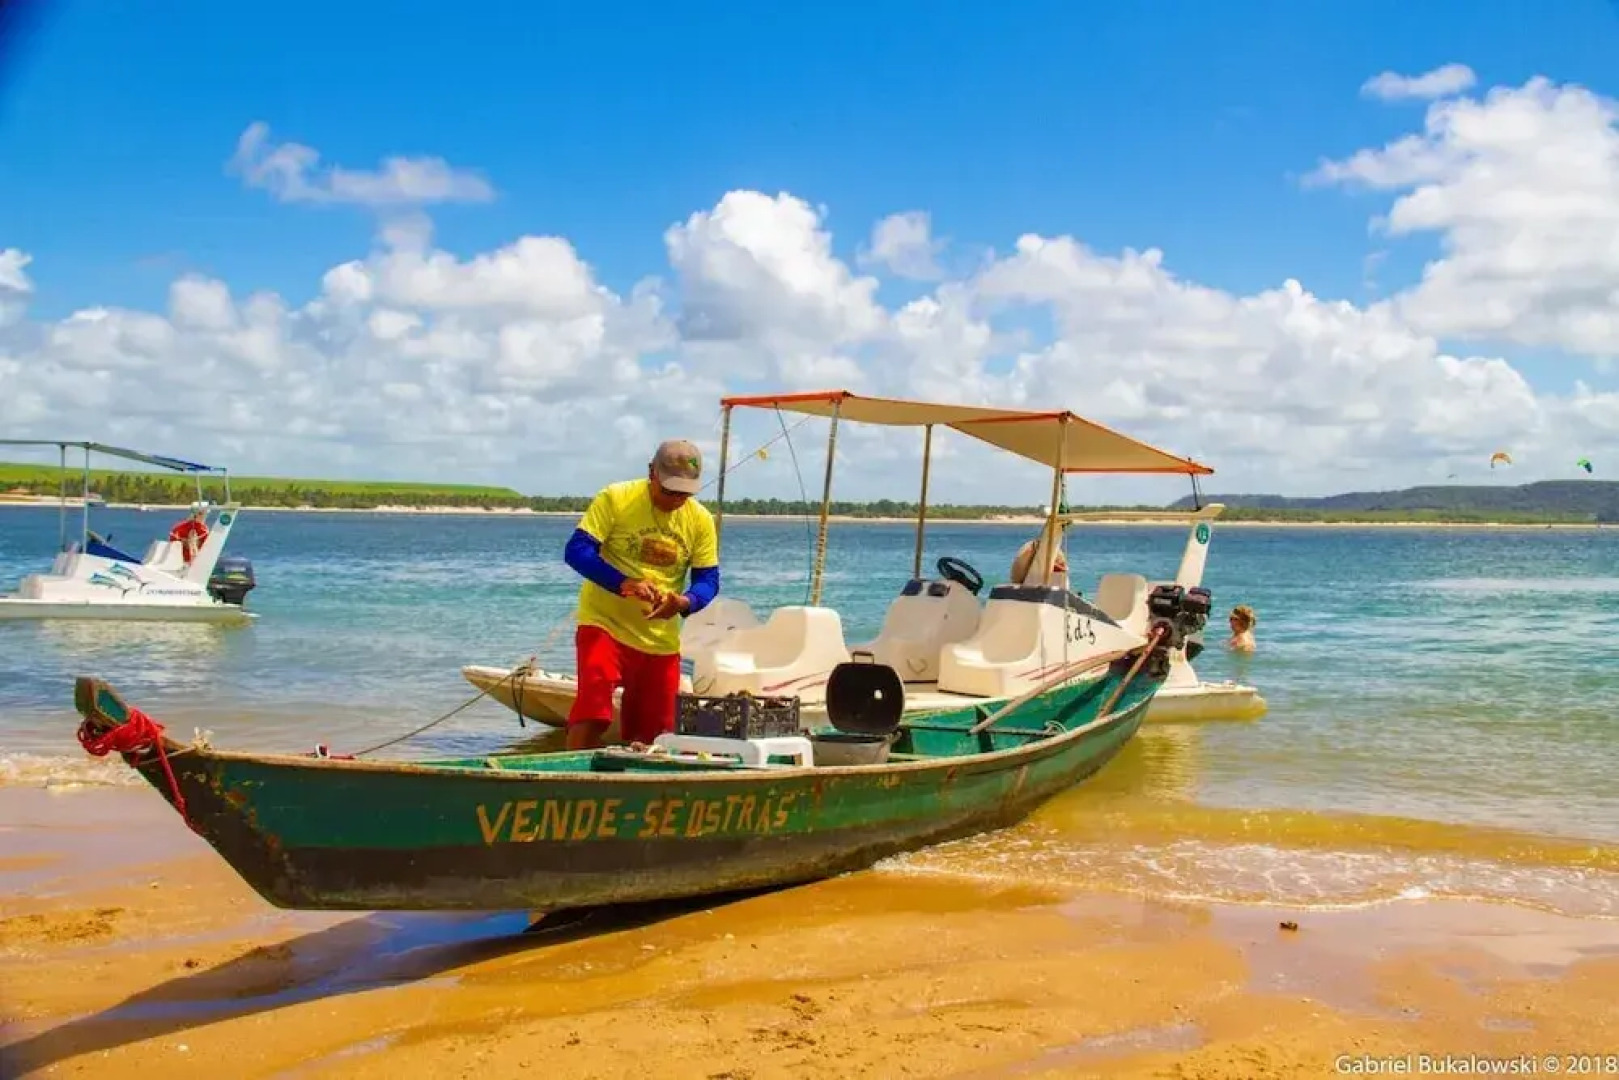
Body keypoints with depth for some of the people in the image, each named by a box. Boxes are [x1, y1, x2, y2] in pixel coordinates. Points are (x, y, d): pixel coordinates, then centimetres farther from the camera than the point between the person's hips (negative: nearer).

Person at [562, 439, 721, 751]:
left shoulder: (701, 520, 2)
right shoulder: (615, 498, -9)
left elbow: (708, 580, 3)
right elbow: (576, 551, -14)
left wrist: (683, 602, -21)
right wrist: (624, 584, -29)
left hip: (661, 640, 4)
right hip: (605, 623, -4)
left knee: (651, 735, 10)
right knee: (590, 717, -19)